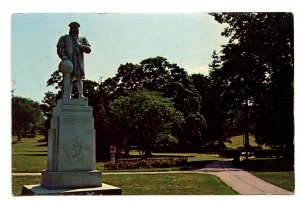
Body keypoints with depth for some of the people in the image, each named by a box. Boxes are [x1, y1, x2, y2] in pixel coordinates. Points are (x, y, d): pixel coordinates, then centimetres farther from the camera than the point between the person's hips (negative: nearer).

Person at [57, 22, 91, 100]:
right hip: (68, 61, -1)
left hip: (79, 62, 1)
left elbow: (88, 49, 6)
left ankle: (81, 95, -12)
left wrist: (80, 45, -10)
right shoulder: (64, 38, 12)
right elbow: (60, 49, 3)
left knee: (79, 78, -7)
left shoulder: (82, 39, 16)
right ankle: (68, 96, -6)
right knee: (69, 79, -5)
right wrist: (63, 56, -16)